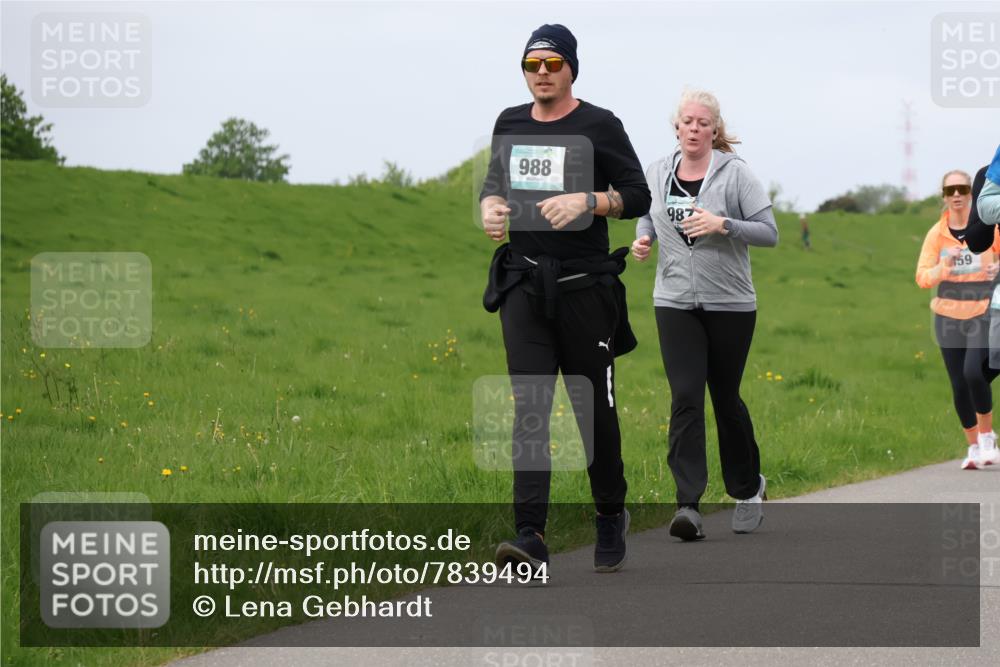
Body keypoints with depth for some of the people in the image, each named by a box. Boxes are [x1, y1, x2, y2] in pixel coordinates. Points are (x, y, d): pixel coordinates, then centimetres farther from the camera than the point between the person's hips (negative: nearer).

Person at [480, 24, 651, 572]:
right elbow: (494, 183, 26)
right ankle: (531, 537, -14)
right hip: (523, 284, 3)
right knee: (528, 407, -7)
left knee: (594, 408, 4)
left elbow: (638, 196, -2)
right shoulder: (510, 125, 12)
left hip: (584, 285, -3)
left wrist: (586, 201, -18)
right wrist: (489, 207, 3)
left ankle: (611, 516, 26)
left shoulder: (598, 126, -2)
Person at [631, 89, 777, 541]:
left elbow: (769, 233, -8)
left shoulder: (734, 172, -6)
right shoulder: (656, 173, 5)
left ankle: (748, 488, 32)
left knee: (726, 399, 9)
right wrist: (643, 239, 3)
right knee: (685, 398, -11)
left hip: (730, 302, -2)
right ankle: (688, 505, -15)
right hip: (675, 301, 2)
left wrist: (723, 224, -22)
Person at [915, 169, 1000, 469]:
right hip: (948, 316, 3)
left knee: (973, 373, -21)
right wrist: (944, 266, -25)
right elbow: (922, 278, -5)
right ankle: (973, 446, 19)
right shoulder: (936, 234, -1)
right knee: (959, 385, 3)